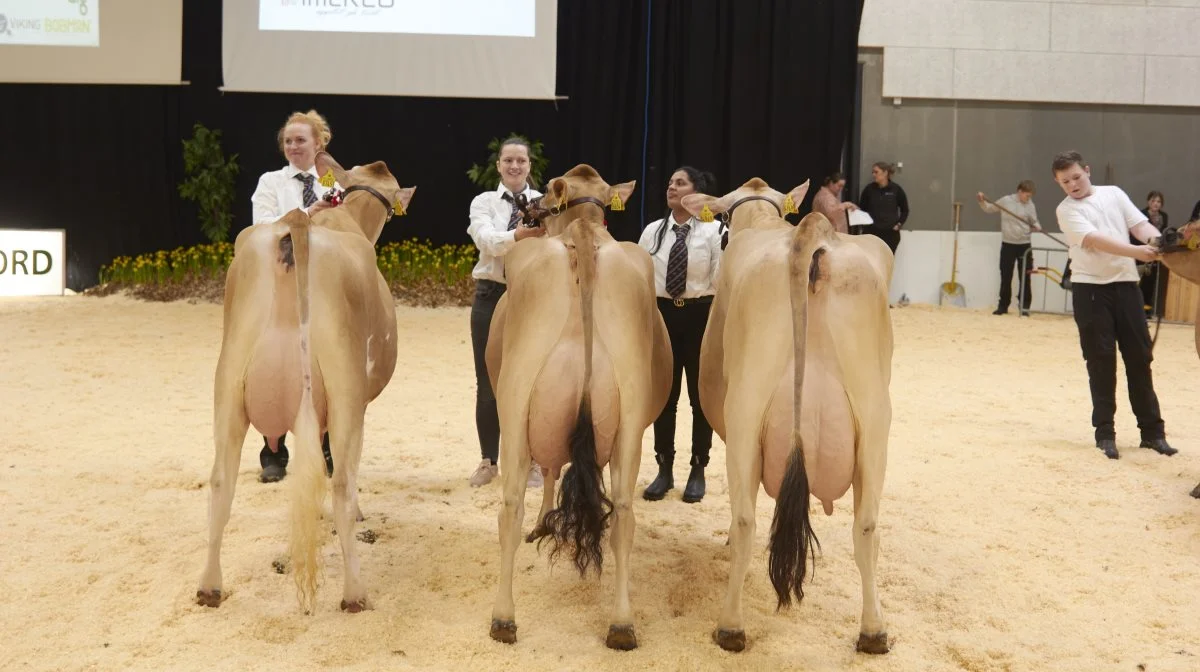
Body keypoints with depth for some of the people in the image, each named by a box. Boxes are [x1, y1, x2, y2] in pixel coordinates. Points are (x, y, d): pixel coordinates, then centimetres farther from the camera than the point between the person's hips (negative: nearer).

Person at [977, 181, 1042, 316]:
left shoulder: (1030, 205, 0)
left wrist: (1037, 227, -14)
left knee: (1024, 277, 3)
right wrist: (982, 201, -8)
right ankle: (1003, 306, 14)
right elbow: (989, 209, 10)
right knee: (1005, 276, 6)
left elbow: (1034, 222, 8)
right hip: (1007, 244, 0)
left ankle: (1025, 306, 11)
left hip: (1024, 245, 0)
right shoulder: (1005, 201, -3)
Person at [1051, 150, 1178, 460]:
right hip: (1090, 288, -3)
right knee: (1101, 360, -2)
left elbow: (1139, 224, 2)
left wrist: (1156, 239, -21)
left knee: (1139, 357, 5)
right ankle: (1105, 432, 7)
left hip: (1125, 284, 4)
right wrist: (1137, 252, -31)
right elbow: (1095, 240, -18)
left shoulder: (1114, 194, 11)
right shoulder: (1066, 210, -3)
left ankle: (1152, 430, 13)